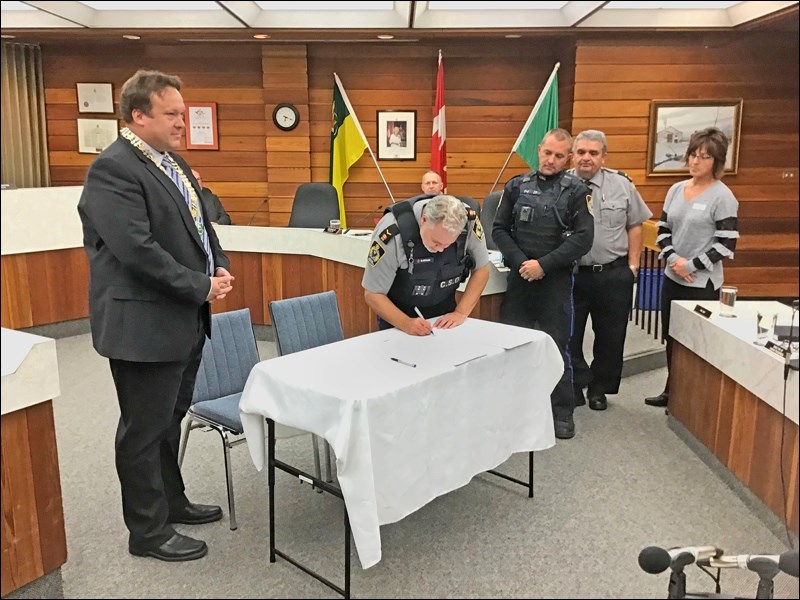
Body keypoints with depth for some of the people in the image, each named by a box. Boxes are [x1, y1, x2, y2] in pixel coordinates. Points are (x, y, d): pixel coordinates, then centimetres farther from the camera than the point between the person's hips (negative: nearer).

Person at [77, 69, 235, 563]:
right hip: (144, 324, -9)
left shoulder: (172, 162, 13)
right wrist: (201, 287, -17)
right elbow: (137, 250, -24)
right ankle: (148, 531, 21)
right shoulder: (113, 169, -16)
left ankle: (171, 501, 39)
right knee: (145, 429, 6)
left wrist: (219, 266, 1)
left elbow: (199, 224, 20)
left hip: (183, 319, 9)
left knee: (170, 419, 21)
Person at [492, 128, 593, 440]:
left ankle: (562, 411, 16)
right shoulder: (516, 186, 6)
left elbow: (583, 238, -9)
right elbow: (500, 229, 5)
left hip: (556, 279, -2)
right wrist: (519, 262, -9)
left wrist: (544, 264, -15)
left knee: (556, 345, 3)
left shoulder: (576, 190, -2)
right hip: (519, 276, 3)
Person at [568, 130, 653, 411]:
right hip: (570, 273, -1)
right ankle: (575, 387, 23)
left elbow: (635, 226, 6)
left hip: (613, 275, 1)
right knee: (568, 335, 6)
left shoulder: (622, 184, 0)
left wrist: (632, 266, 1)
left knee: (610, 336, 11)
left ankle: (599, 389, 29)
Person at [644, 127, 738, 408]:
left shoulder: (722, 197, -11)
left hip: (702, 283, -6)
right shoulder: (676, 190, 6)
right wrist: (673, 259, -7)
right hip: (672, 278, 6)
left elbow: (726, 245, -14)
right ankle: (671, 390, 29)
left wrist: (691, 265, -16)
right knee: (671, 337, 14)